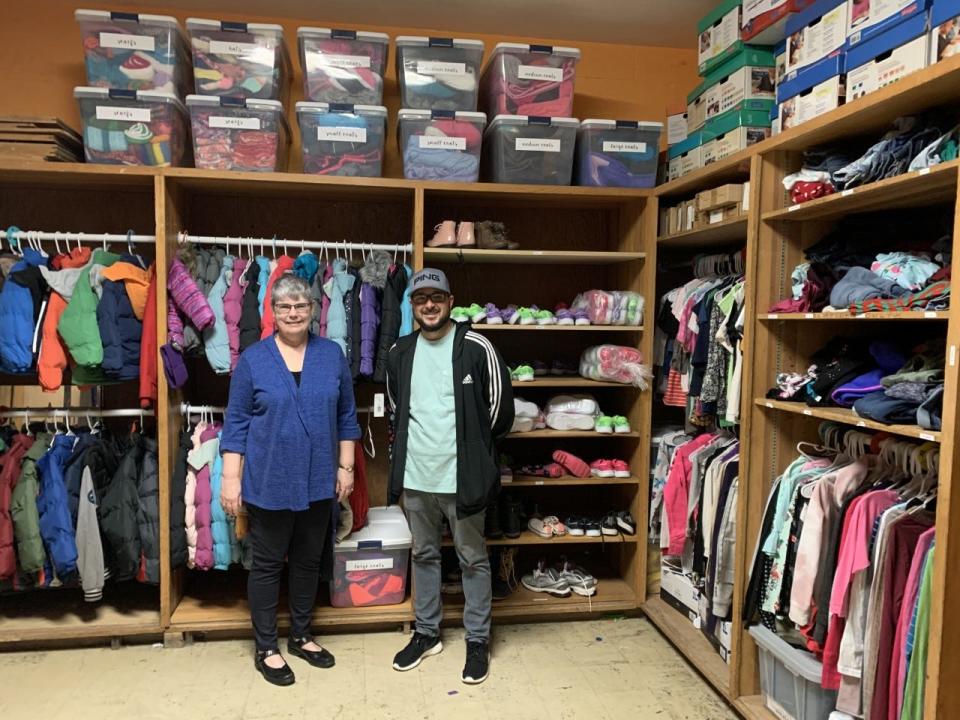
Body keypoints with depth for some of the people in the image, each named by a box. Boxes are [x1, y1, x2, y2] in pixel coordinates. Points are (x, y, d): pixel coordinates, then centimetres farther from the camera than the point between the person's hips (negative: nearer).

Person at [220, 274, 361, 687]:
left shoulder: (332, 355, 1)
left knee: (309, 560, 15)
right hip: (269, 481, -2)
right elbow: (236, 423, -3)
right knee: (268, 563, 9)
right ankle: (265, 648, 25)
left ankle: (301, 636, 34)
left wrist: (345, 467, 3)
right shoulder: (252, 359, -5)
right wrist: (231, 478, -8)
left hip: (318, 480, 3)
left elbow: (346, 416, 6)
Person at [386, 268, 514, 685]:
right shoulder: (400, 352, 5)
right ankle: (426, 633, 34)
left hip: (461, 476, -4)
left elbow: (500, 408, -4)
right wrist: (407, 448, 12)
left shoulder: (476, 348, -9)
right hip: (415, 476, 4)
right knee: (424, 555, 18)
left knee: (472, 559, 9)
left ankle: (478, 640, 24)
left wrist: (473, 449, 3)